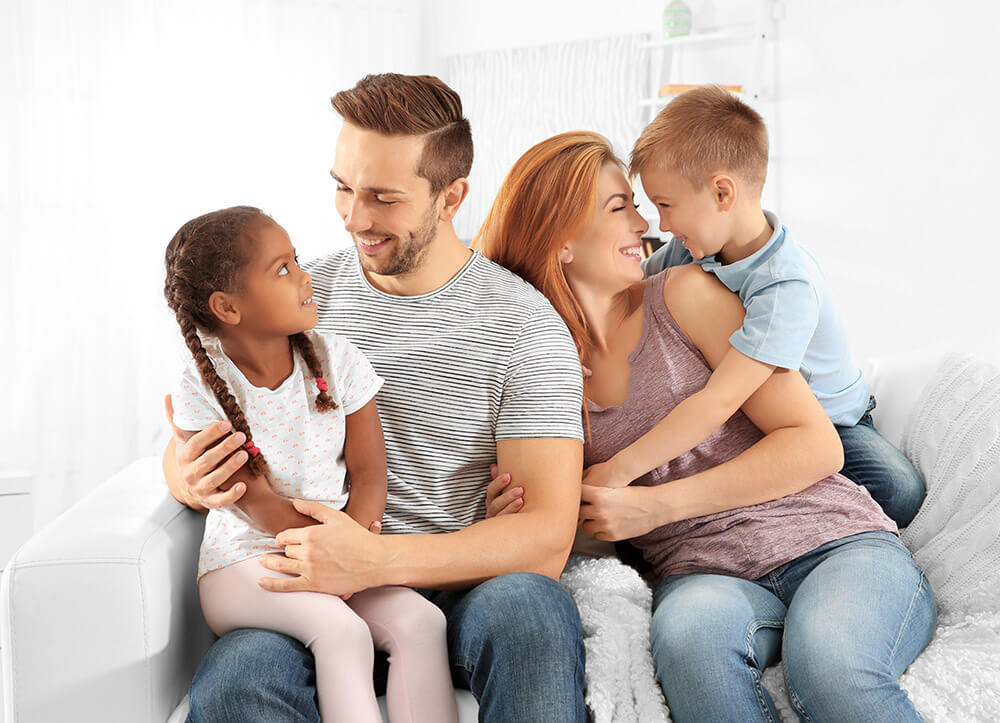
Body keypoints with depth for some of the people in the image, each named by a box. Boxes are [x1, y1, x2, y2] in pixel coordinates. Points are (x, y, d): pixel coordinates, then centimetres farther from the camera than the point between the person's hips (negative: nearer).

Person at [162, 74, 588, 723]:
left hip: (466, 586, -1)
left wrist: (376, 559, -25)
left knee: (528, 605, -36)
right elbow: (191, 450, 16)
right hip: (315, 583, 2)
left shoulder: (525, 325, -3)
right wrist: (190, 478, -11)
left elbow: (547, 534, -11)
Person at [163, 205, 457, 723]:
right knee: (342, 632, -31)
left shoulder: (337, 361, 0)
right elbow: (256, 502, -12)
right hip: (245, 562, -4)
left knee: (420, 621, -22)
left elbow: (368, 472, -2)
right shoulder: (202, 390, -9)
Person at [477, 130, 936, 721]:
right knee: (691, 629, -36)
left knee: (830, 660, -37)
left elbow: (818, 445, -2)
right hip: (704, 575, 2)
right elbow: (581, 526, 19)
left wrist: (657, 505, -9)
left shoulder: (687, 295, 3)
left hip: (835, 543, -1)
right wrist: (516, 519, -5)